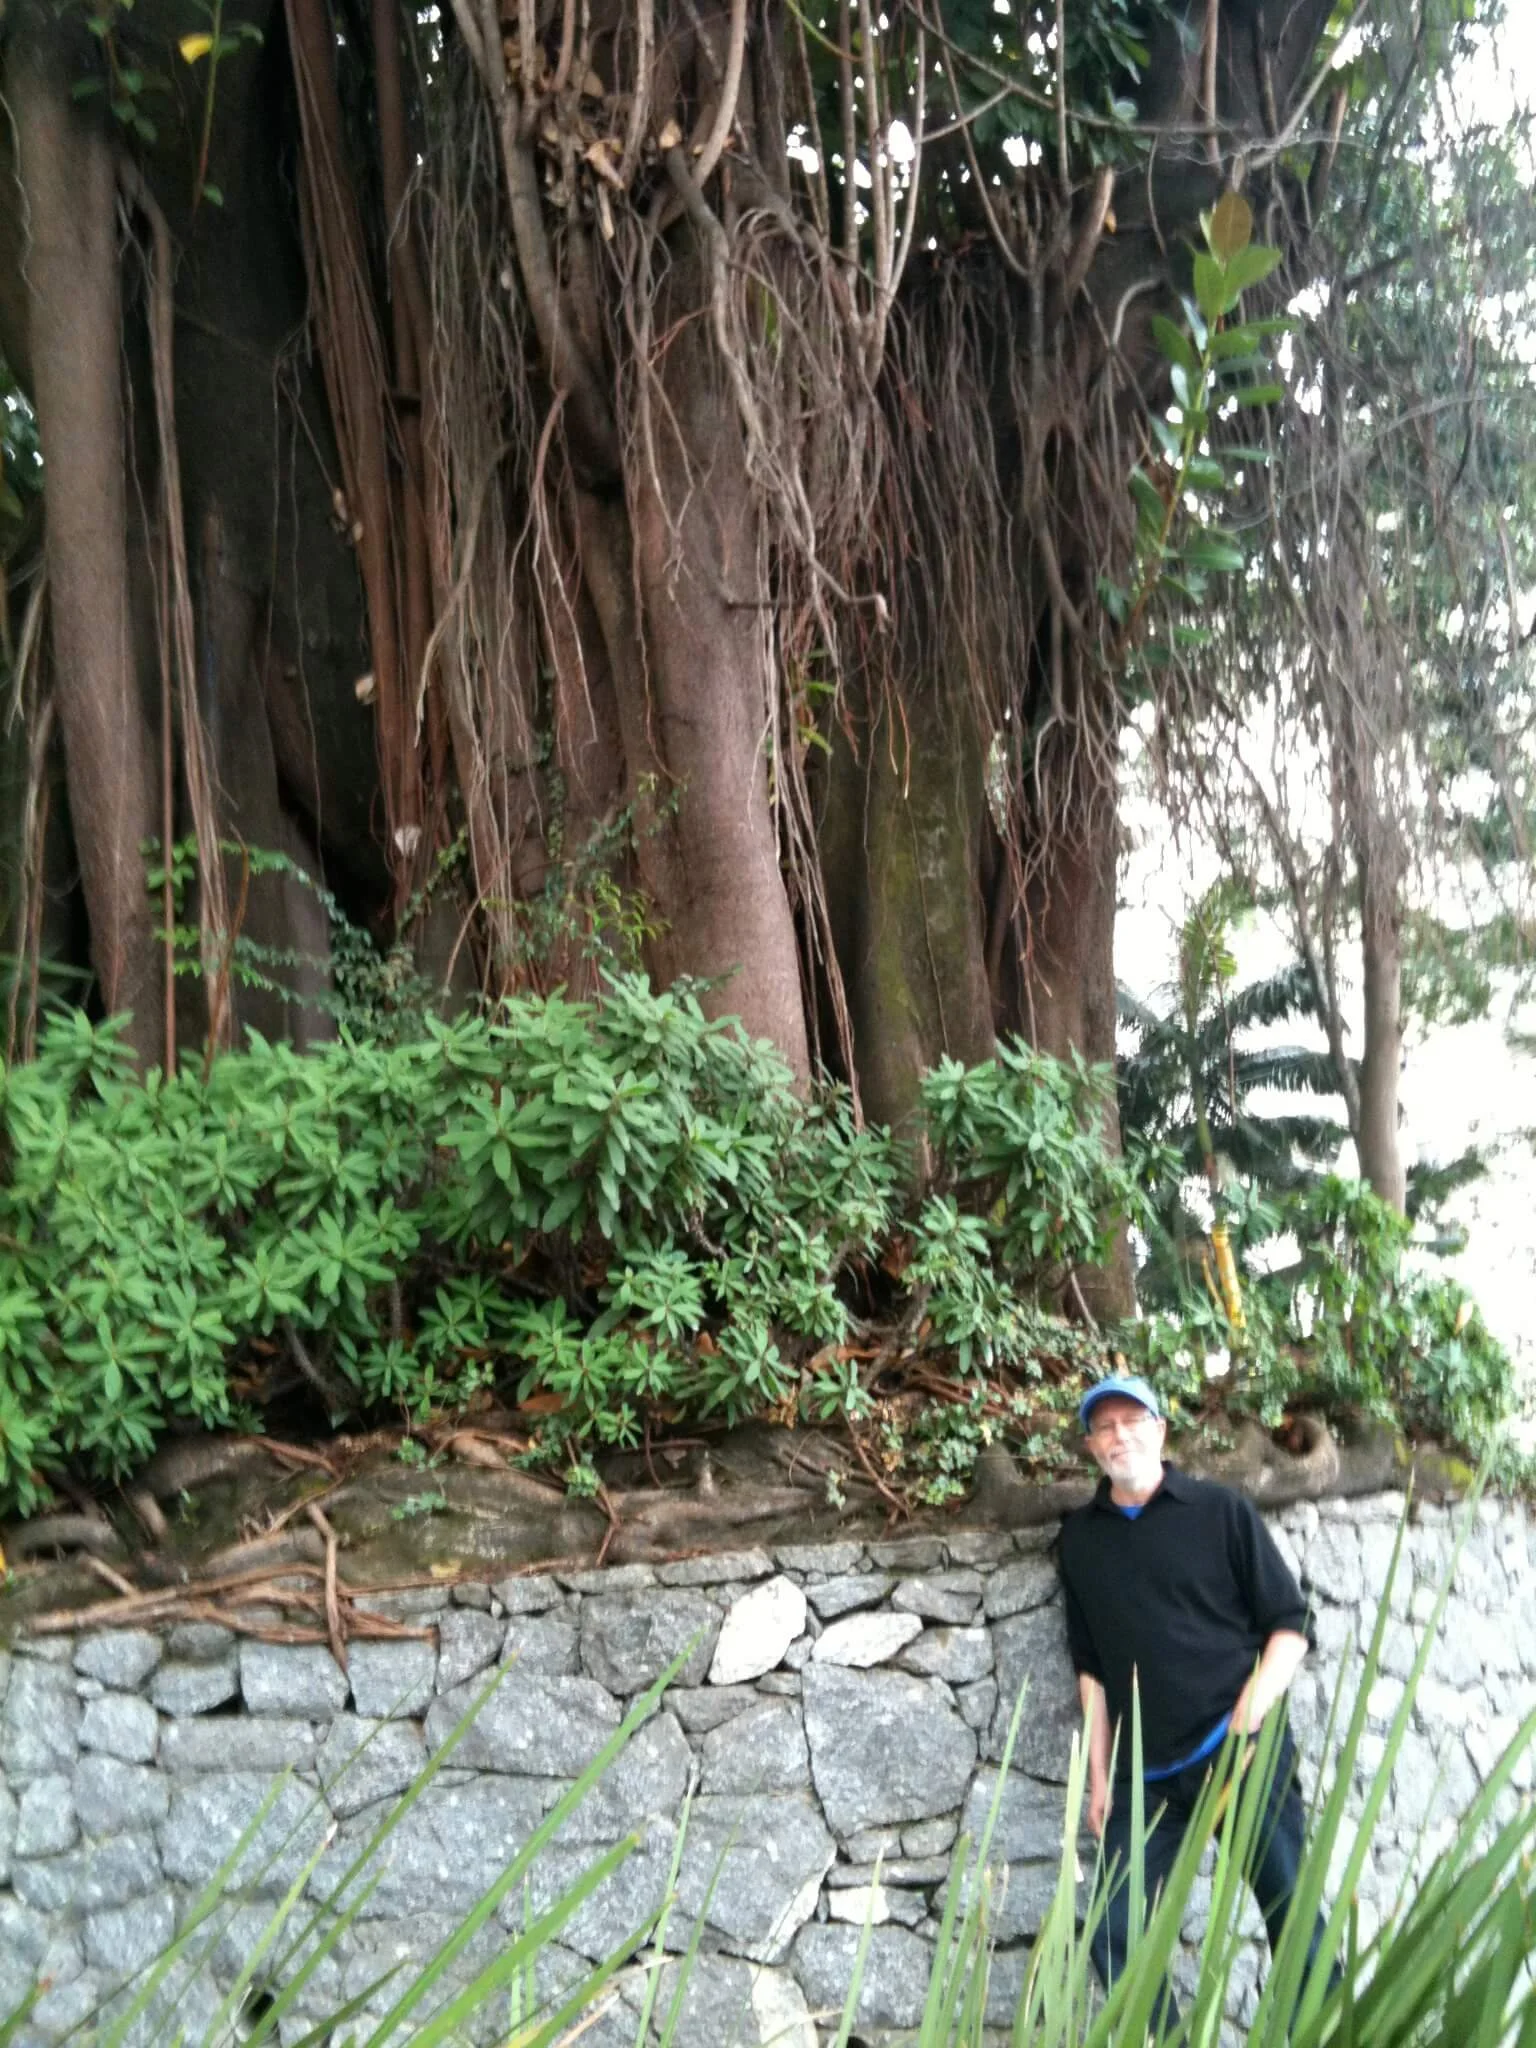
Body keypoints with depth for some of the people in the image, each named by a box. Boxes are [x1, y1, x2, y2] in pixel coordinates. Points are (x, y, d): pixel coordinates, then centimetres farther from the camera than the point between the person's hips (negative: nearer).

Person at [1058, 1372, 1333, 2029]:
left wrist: (1250, 1714, -12)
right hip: (1145, 1773, 3)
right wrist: (1099, 1773, 11)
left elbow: (1291, 1624, 1)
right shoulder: (1080, 1536, 10)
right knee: (1116, 1939, -2)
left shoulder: (1221, 1510, 1)